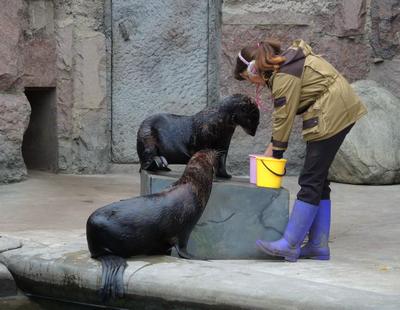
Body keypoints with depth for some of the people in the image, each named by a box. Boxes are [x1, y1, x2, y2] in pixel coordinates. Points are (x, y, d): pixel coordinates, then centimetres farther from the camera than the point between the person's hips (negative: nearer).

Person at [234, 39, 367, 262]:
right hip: (342, 112, 10)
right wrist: (273, 145, 9)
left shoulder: (284, 75, -17)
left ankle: (290, 245, -8)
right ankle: (318, 246, 13)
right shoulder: (288, 62, 14)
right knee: (319, 180, 11)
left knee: (311, 182, -9)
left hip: (331, 116, -10)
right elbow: (283, 113, 15)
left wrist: (276, 152, -5)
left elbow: (284, 117, -14)